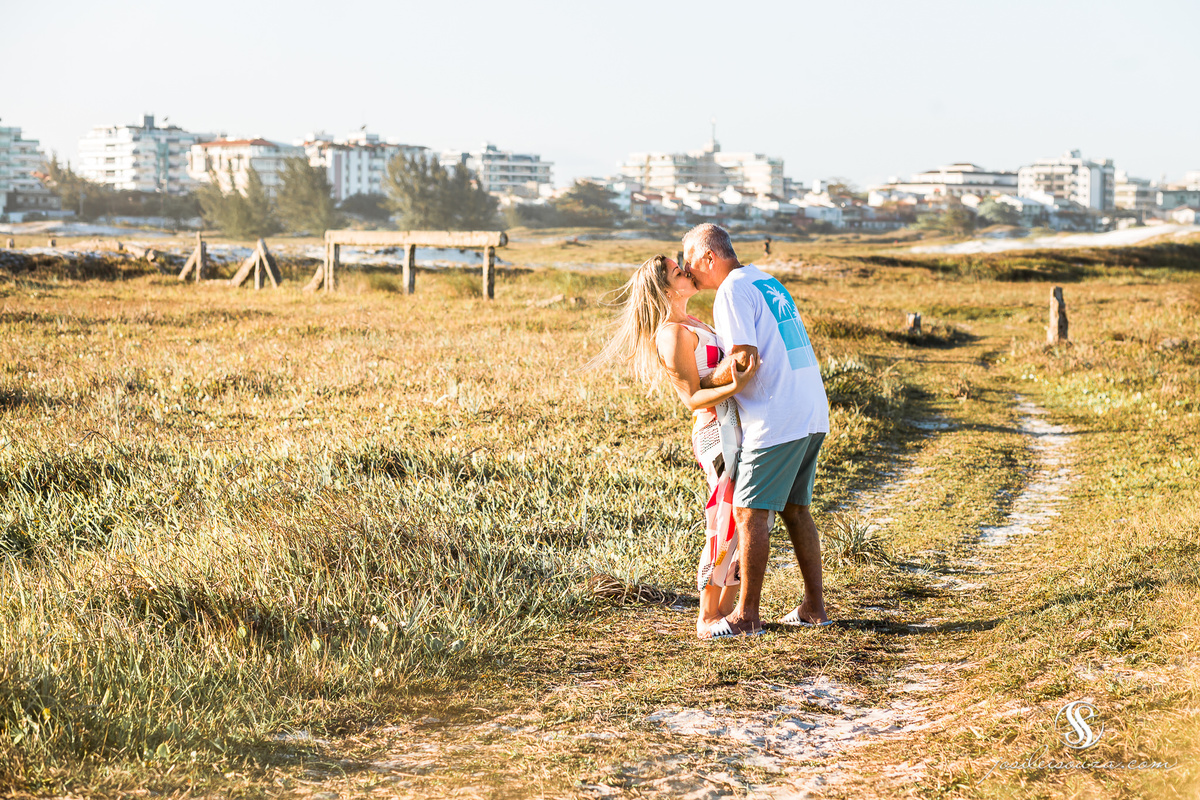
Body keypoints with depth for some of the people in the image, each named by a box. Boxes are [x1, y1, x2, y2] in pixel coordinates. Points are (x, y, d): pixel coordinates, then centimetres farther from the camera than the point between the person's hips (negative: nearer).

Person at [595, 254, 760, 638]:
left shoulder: (691, 324, 17)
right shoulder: (672, 334, -13)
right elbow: (693, 399, -18)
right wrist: (735, 386, -31)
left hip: (735, 429, 10)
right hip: (718, 432, -10)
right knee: (726, 525, -6)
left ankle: (725, 608, 20)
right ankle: (707, 618, 5)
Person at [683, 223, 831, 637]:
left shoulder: (732, 292, -10)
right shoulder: (766, 281, 19)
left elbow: (745, 359, -19)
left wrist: (702, 384, -5)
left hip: (777, 420, -9)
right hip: (813, 414, 9)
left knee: (750, 511, -2)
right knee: (795, 508, 16)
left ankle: (747, 615, 2)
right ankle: (814, 606, 18)